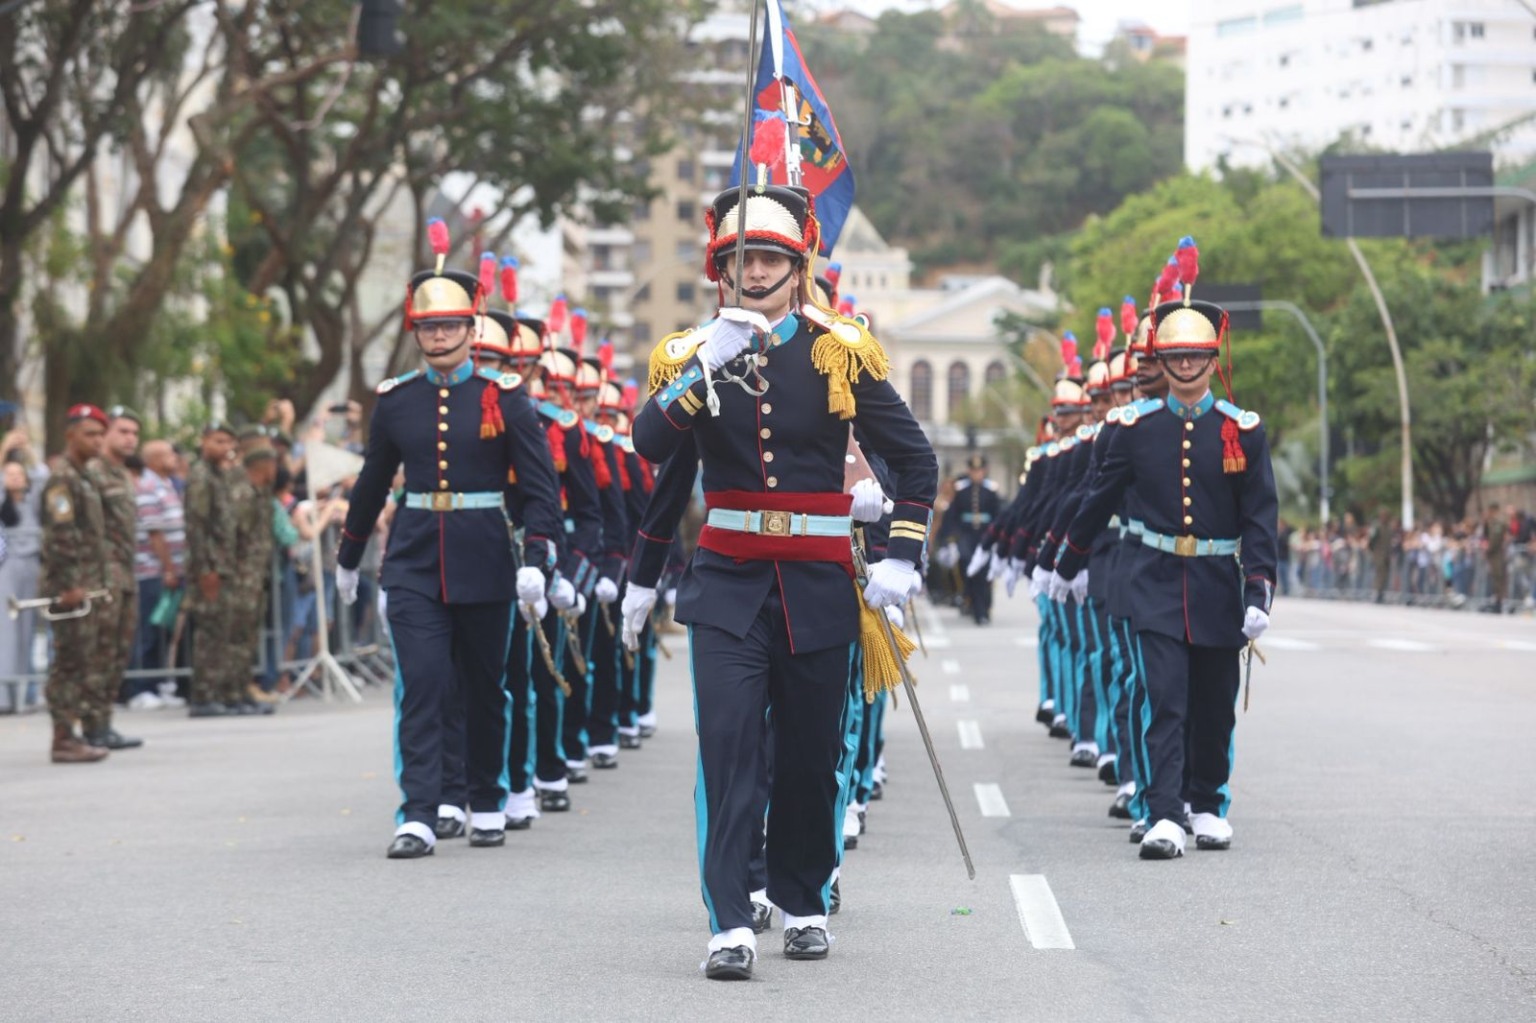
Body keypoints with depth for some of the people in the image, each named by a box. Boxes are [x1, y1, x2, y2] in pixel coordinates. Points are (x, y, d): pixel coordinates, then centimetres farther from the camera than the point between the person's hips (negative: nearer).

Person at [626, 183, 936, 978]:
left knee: (812, 752, 8)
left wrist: (901, 560, -2)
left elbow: (914, 457, 6)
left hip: (818, 584, 1)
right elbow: (648, 447, -13)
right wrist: (708, 365, -23)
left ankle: (804, 904, 25)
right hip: (727, 582, 0)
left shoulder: (840, 352, 2)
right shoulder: (691, 354, 4)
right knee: (728, 744, -13)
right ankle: (729, 922, -15)